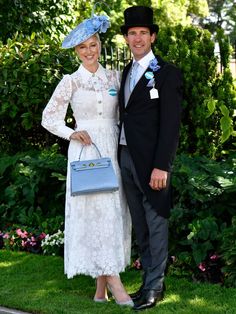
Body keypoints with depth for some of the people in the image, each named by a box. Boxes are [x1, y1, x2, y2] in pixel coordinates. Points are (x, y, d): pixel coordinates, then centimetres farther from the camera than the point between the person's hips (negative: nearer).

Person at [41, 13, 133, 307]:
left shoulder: (113, 77, 10)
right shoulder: (71, 81, 1)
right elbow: (49, 118, 3)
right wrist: (72, 133, -13)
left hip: (113, 151, 4)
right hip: (86, 151, -4)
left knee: (114, 213, 2)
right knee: (95, 213, -10)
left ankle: (101, 288, 9)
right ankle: (114, 282, -10)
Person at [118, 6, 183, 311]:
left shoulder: (166, 73, -5)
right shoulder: (126, 72, 16)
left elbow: (170, 123, -11)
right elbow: (126, 115, 13)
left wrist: (161, 166, -18)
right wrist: (119, 155, 5)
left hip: (150, 160, -7)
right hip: (126, 157, 7)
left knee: (156, 223, -1)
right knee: (140, 225, 12)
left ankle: (154, 286, 7)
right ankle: (149, 279, 20)